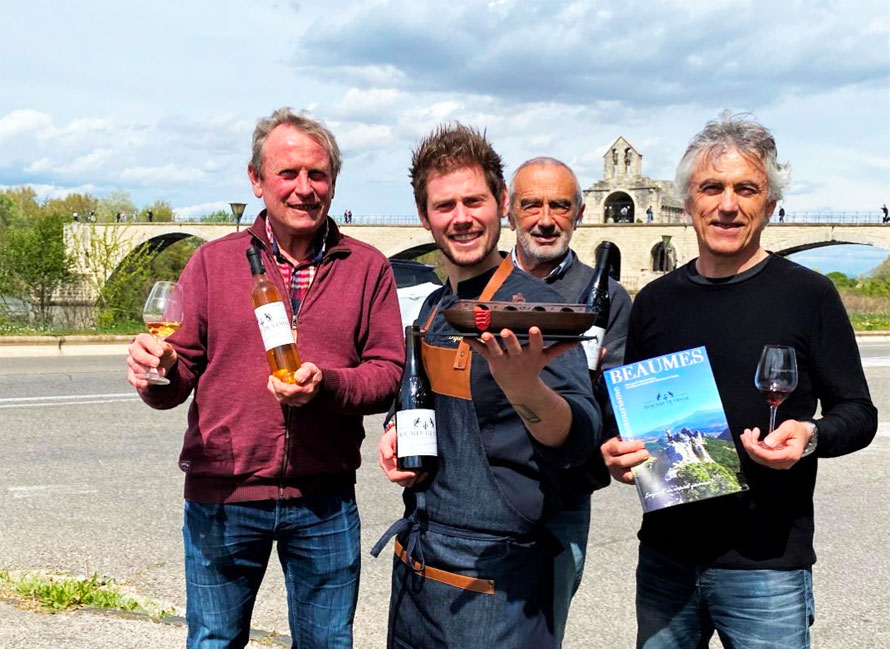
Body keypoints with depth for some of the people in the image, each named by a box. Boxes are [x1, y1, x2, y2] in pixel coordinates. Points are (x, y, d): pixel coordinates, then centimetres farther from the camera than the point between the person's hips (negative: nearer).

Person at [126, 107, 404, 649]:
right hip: (221, 496, 0)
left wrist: (327, 384, -19)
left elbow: (389, 371, 0)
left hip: (324, 501, 0)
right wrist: (158, 372, -21)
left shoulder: (368, 268, 3)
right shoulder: (214, 262, 4)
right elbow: (182, 369, 3)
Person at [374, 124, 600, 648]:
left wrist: (524, 386, -45)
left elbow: (580, 439, -25)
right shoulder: (435, 308, 9)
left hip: (491, 573, -7)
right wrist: (397, 433, 3)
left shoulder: (535, 306, -14)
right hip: (416, 556, 7)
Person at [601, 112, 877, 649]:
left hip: (766, 564, -3)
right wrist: (618, 453, -5)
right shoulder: (656, 301, 7)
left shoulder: (807, 295, -4)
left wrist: (811, 437, -21)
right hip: (665, 556, 4)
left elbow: (858, 413, 0)